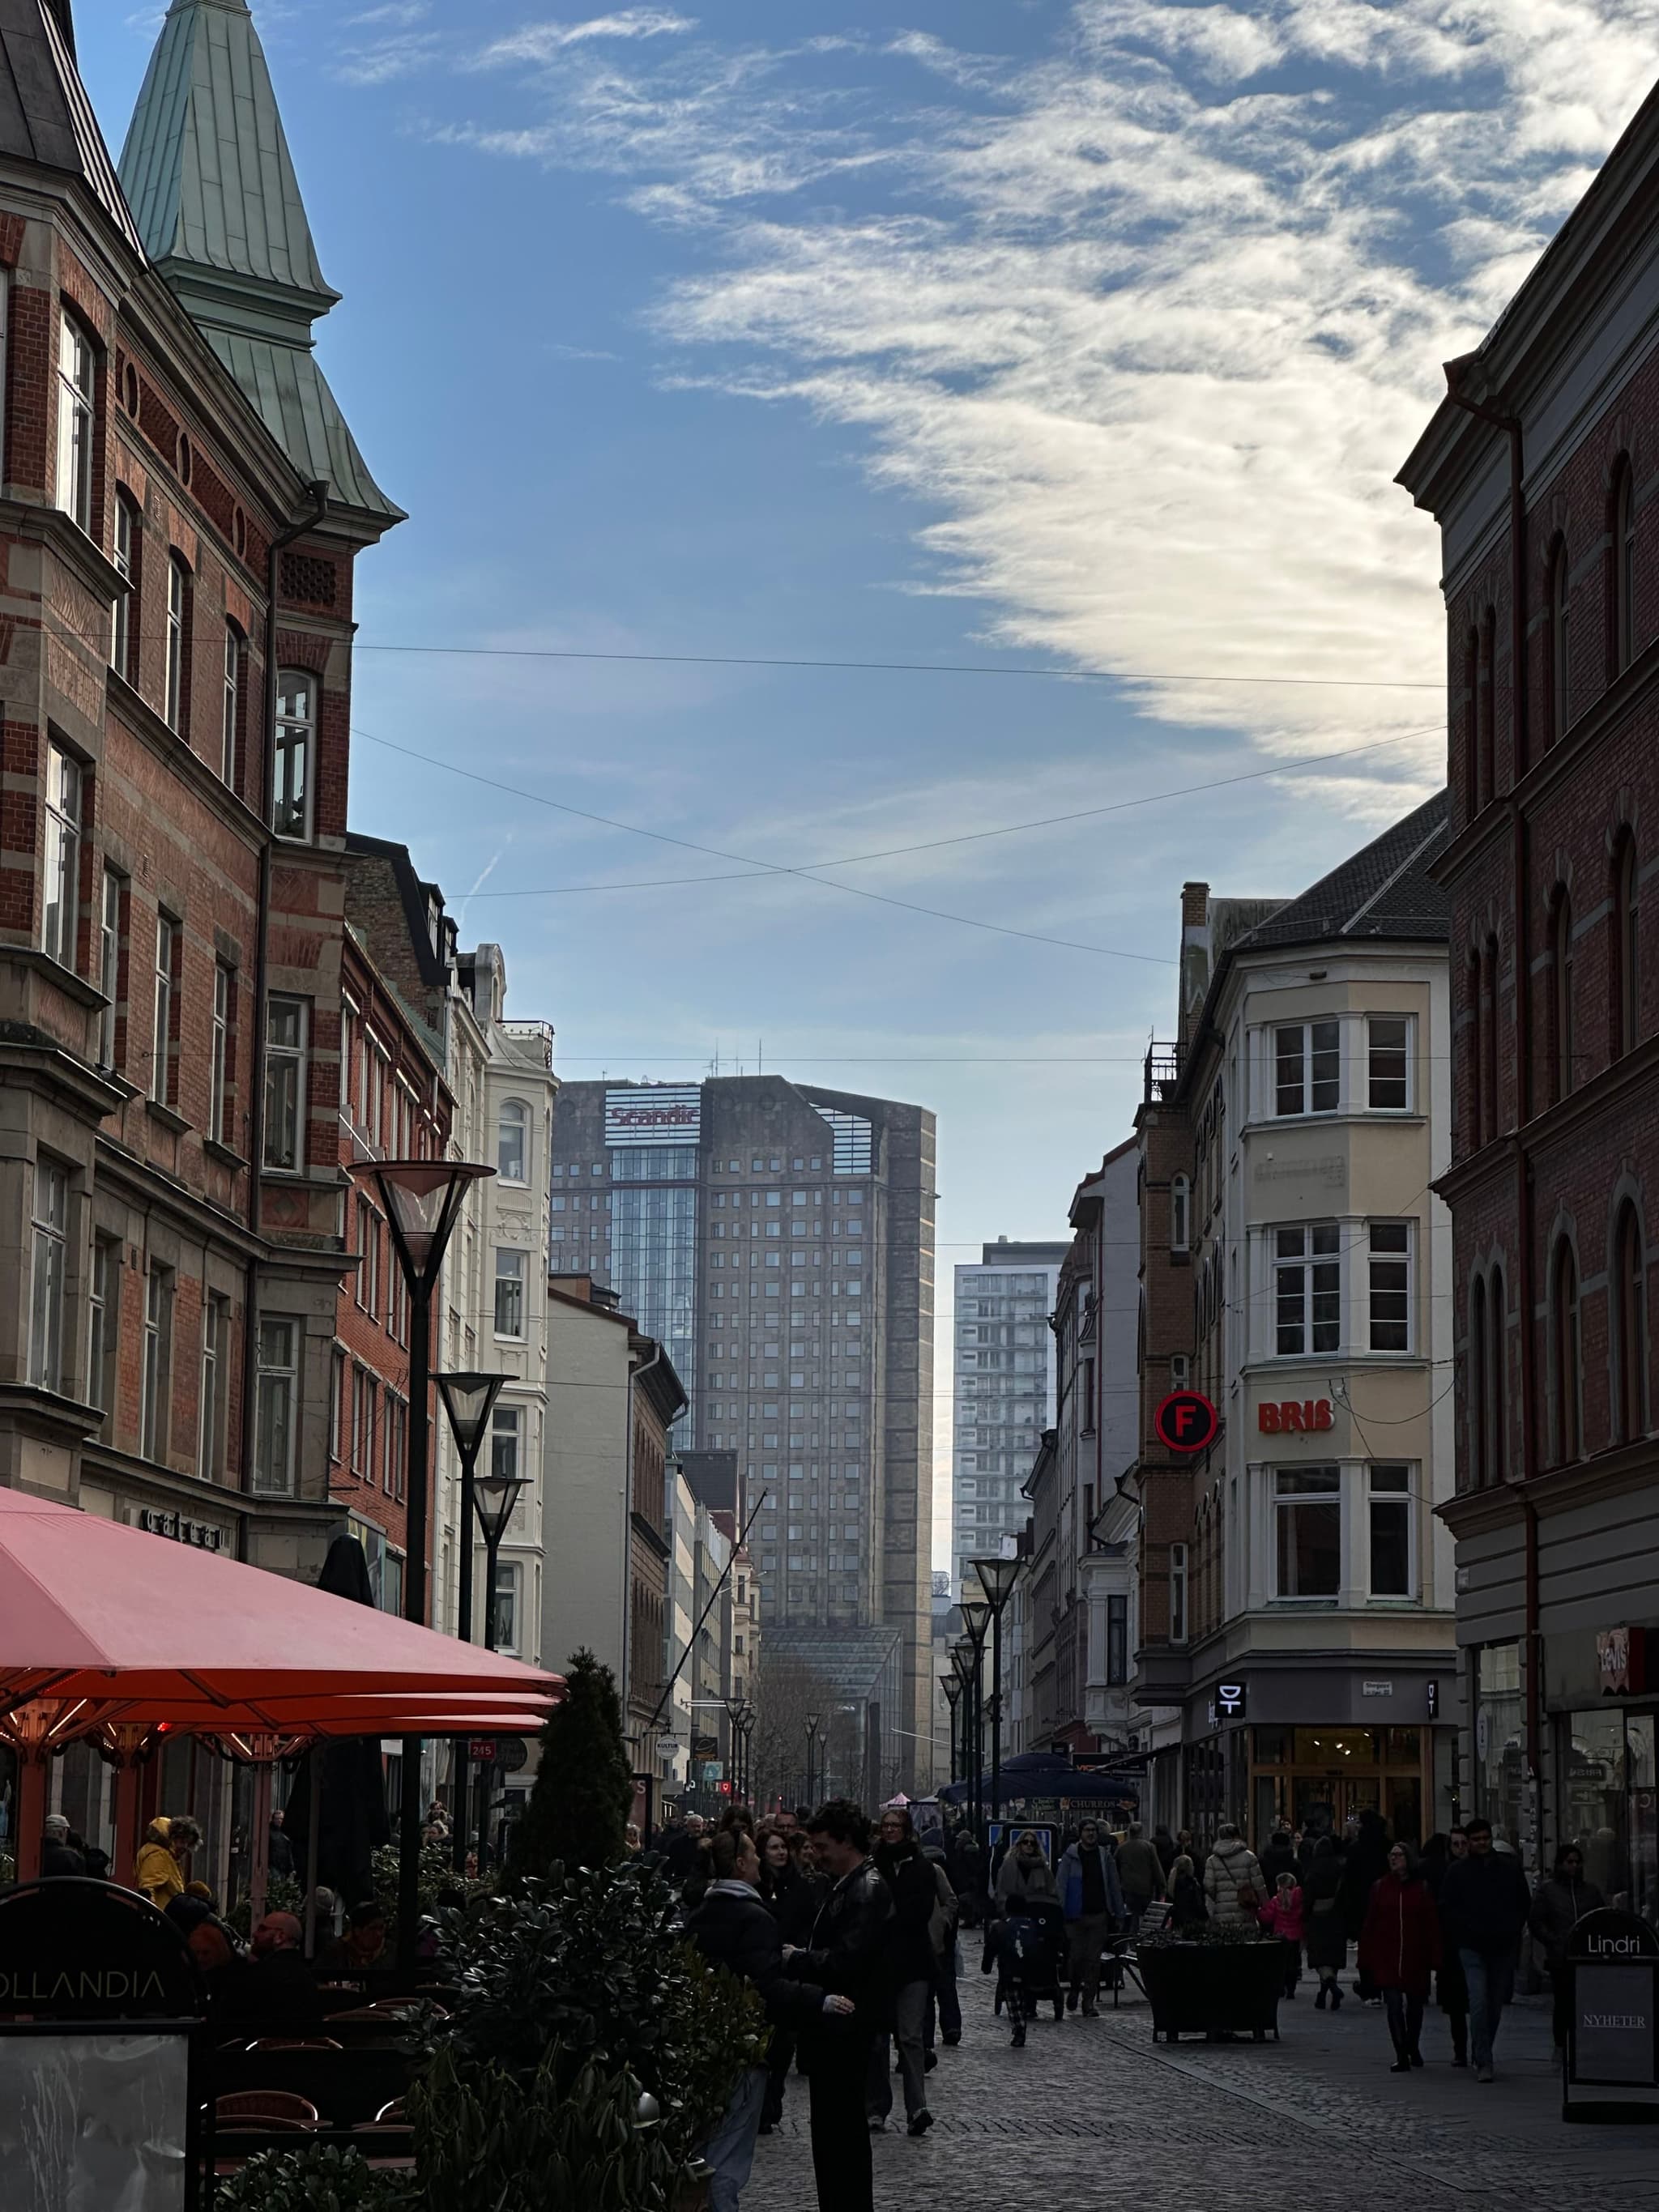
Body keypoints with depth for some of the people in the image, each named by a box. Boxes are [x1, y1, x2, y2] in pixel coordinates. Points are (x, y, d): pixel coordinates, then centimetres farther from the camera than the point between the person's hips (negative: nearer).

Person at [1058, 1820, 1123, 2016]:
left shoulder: (1105, 1856, 8)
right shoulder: (1070, 1856, -1)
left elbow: (1115, 1886, 10)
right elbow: (1062, 1885, -3)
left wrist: (1118, 1914, 6)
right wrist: (1061, 1912, -10)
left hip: (1099, 1915, 2)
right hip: (1077, 1916, -2)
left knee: (1094, 1959, 2)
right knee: (1076, 1955, -1)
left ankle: (1089, 2001, 6)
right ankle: (1073, 1990, 24)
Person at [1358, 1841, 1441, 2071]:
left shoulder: (1421, 1889, 0)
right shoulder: (1381, 1888, 2)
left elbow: (1432, 1925, -1)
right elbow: (1370, 1924, 3)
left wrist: (1434, 1957, -6)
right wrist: (1366, 1956, -1)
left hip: (1415, 1958, 0)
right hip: (1387, 1958, 0)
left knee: (1415, 2005, 15)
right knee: (1394, 2005, -10)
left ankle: (1413, 2048, 37)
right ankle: (1402, 2056, -8)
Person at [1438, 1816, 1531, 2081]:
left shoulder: (1510, 1867, 7)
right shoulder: (1457, 1872, 0)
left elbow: (1524, 1903, 17)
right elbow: (1447, 1908, 2)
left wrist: (1513, 1929, 6)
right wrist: (1469, 1930, -7)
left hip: (1503, 1947, 3)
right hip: (1473, 1948, -3)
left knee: (1496, 2005, 11)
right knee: (1479, 2003, -15)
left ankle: (1481, 2056, 26)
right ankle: (1483, 2062, -13)